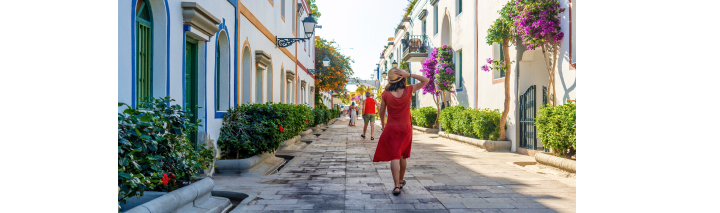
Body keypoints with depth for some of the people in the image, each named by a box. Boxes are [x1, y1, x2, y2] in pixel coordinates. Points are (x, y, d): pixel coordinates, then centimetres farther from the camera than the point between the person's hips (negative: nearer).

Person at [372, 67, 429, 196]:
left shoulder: (386, 94, -9)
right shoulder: (408, 91, -8)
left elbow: (382, 111, 3)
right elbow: (425, 81, 1)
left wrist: (382, 123, 22)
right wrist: (408, 74, -9)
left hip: (391, 129, -2)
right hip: (406, 129, 2)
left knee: (394, 157, -2)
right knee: (403, 156, 18)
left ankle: (397, 186, -9)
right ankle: (401, 180, 34)